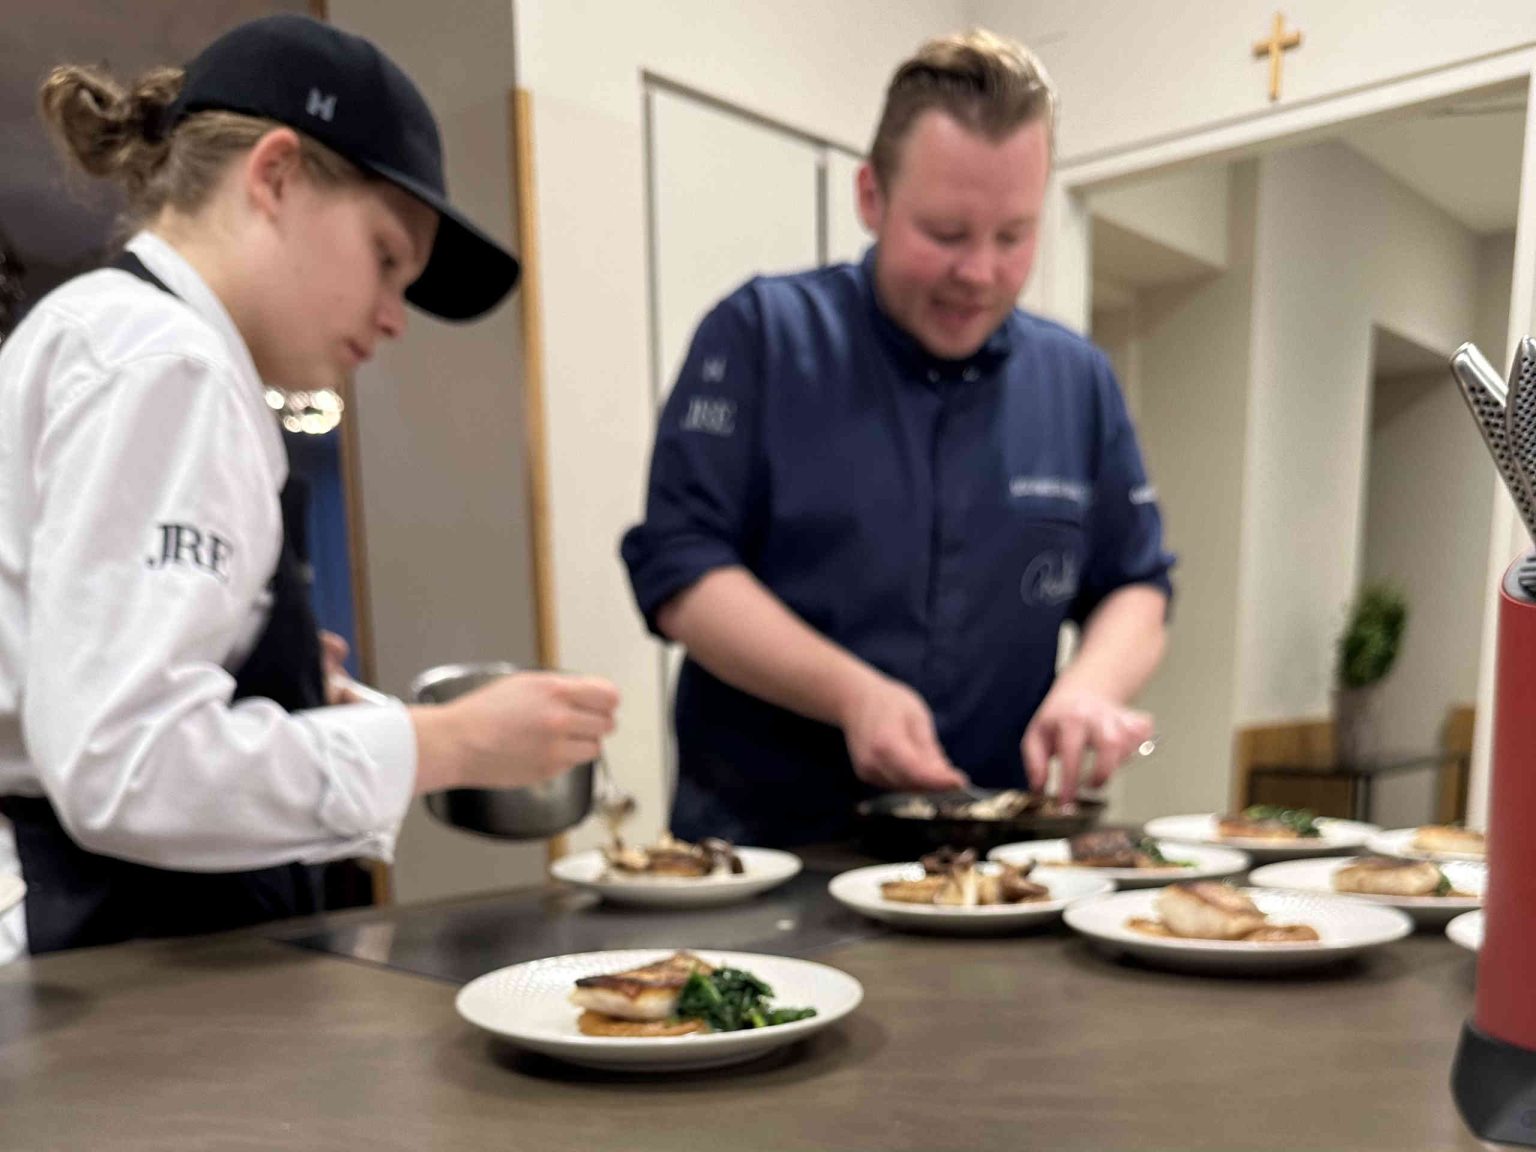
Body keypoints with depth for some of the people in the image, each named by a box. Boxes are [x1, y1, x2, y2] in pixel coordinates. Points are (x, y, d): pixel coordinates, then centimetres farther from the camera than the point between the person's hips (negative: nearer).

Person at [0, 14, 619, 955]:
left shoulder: (95, 335, 14)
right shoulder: (159, 360, -15)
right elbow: (120, 762, -25)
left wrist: (266, 659, 16)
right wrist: (448, 745, -18)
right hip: (136, 939, -10)